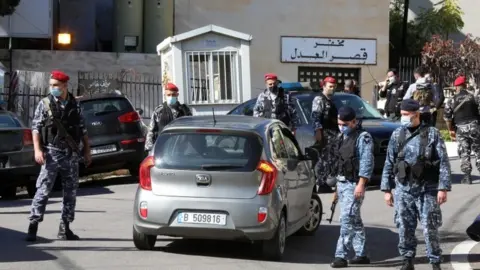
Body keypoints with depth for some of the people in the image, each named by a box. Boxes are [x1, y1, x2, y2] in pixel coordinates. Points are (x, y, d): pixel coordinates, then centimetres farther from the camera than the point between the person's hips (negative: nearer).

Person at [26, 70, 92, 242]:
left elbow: (83, 131, 13)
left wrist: (87, 151, 9)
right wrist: (37, 150, -13)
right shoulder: (45, 104, 1)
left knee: (71, 192, 7)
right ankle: (33, 226, -8)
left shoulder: (75, 105, 8)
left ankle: (65, 228, 16)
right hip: (51, 153, -4)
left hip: (71, 155, 4)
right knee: (43, 189, -9)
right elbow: (35, 128, -2)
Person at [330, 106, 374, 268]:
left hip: (354, 185, -9)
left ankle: (341, 256, -13)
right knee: (355, 220, 12)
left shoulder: (363, 137, -10)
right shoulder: (342, 137, 16)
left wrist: (361, 184, -23)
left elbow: (367, 162, -16)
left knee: (347, 219, -13)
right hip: (342, 183, 9)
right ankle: (361, 255, 18)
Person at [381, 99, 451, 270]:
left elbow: (444, 163, -4)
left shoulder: (432, 134, -2)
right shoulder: (396, 135, 7)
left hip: (427, 189, -3)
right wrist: (387, 189, 7)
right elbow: (389, 164, 10)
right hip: (403, 189, 3)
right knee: (404, 228, 6)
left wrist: (443, 188, -11)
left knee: (430, 229, 0)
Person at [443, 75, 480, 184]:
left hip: (460, 128, 0)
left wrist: (451, 130, 11)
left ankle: (467, 176, 1)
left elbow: (447, 117, 0)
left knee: (464, 153, 5)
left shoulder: (451, 101, 1)